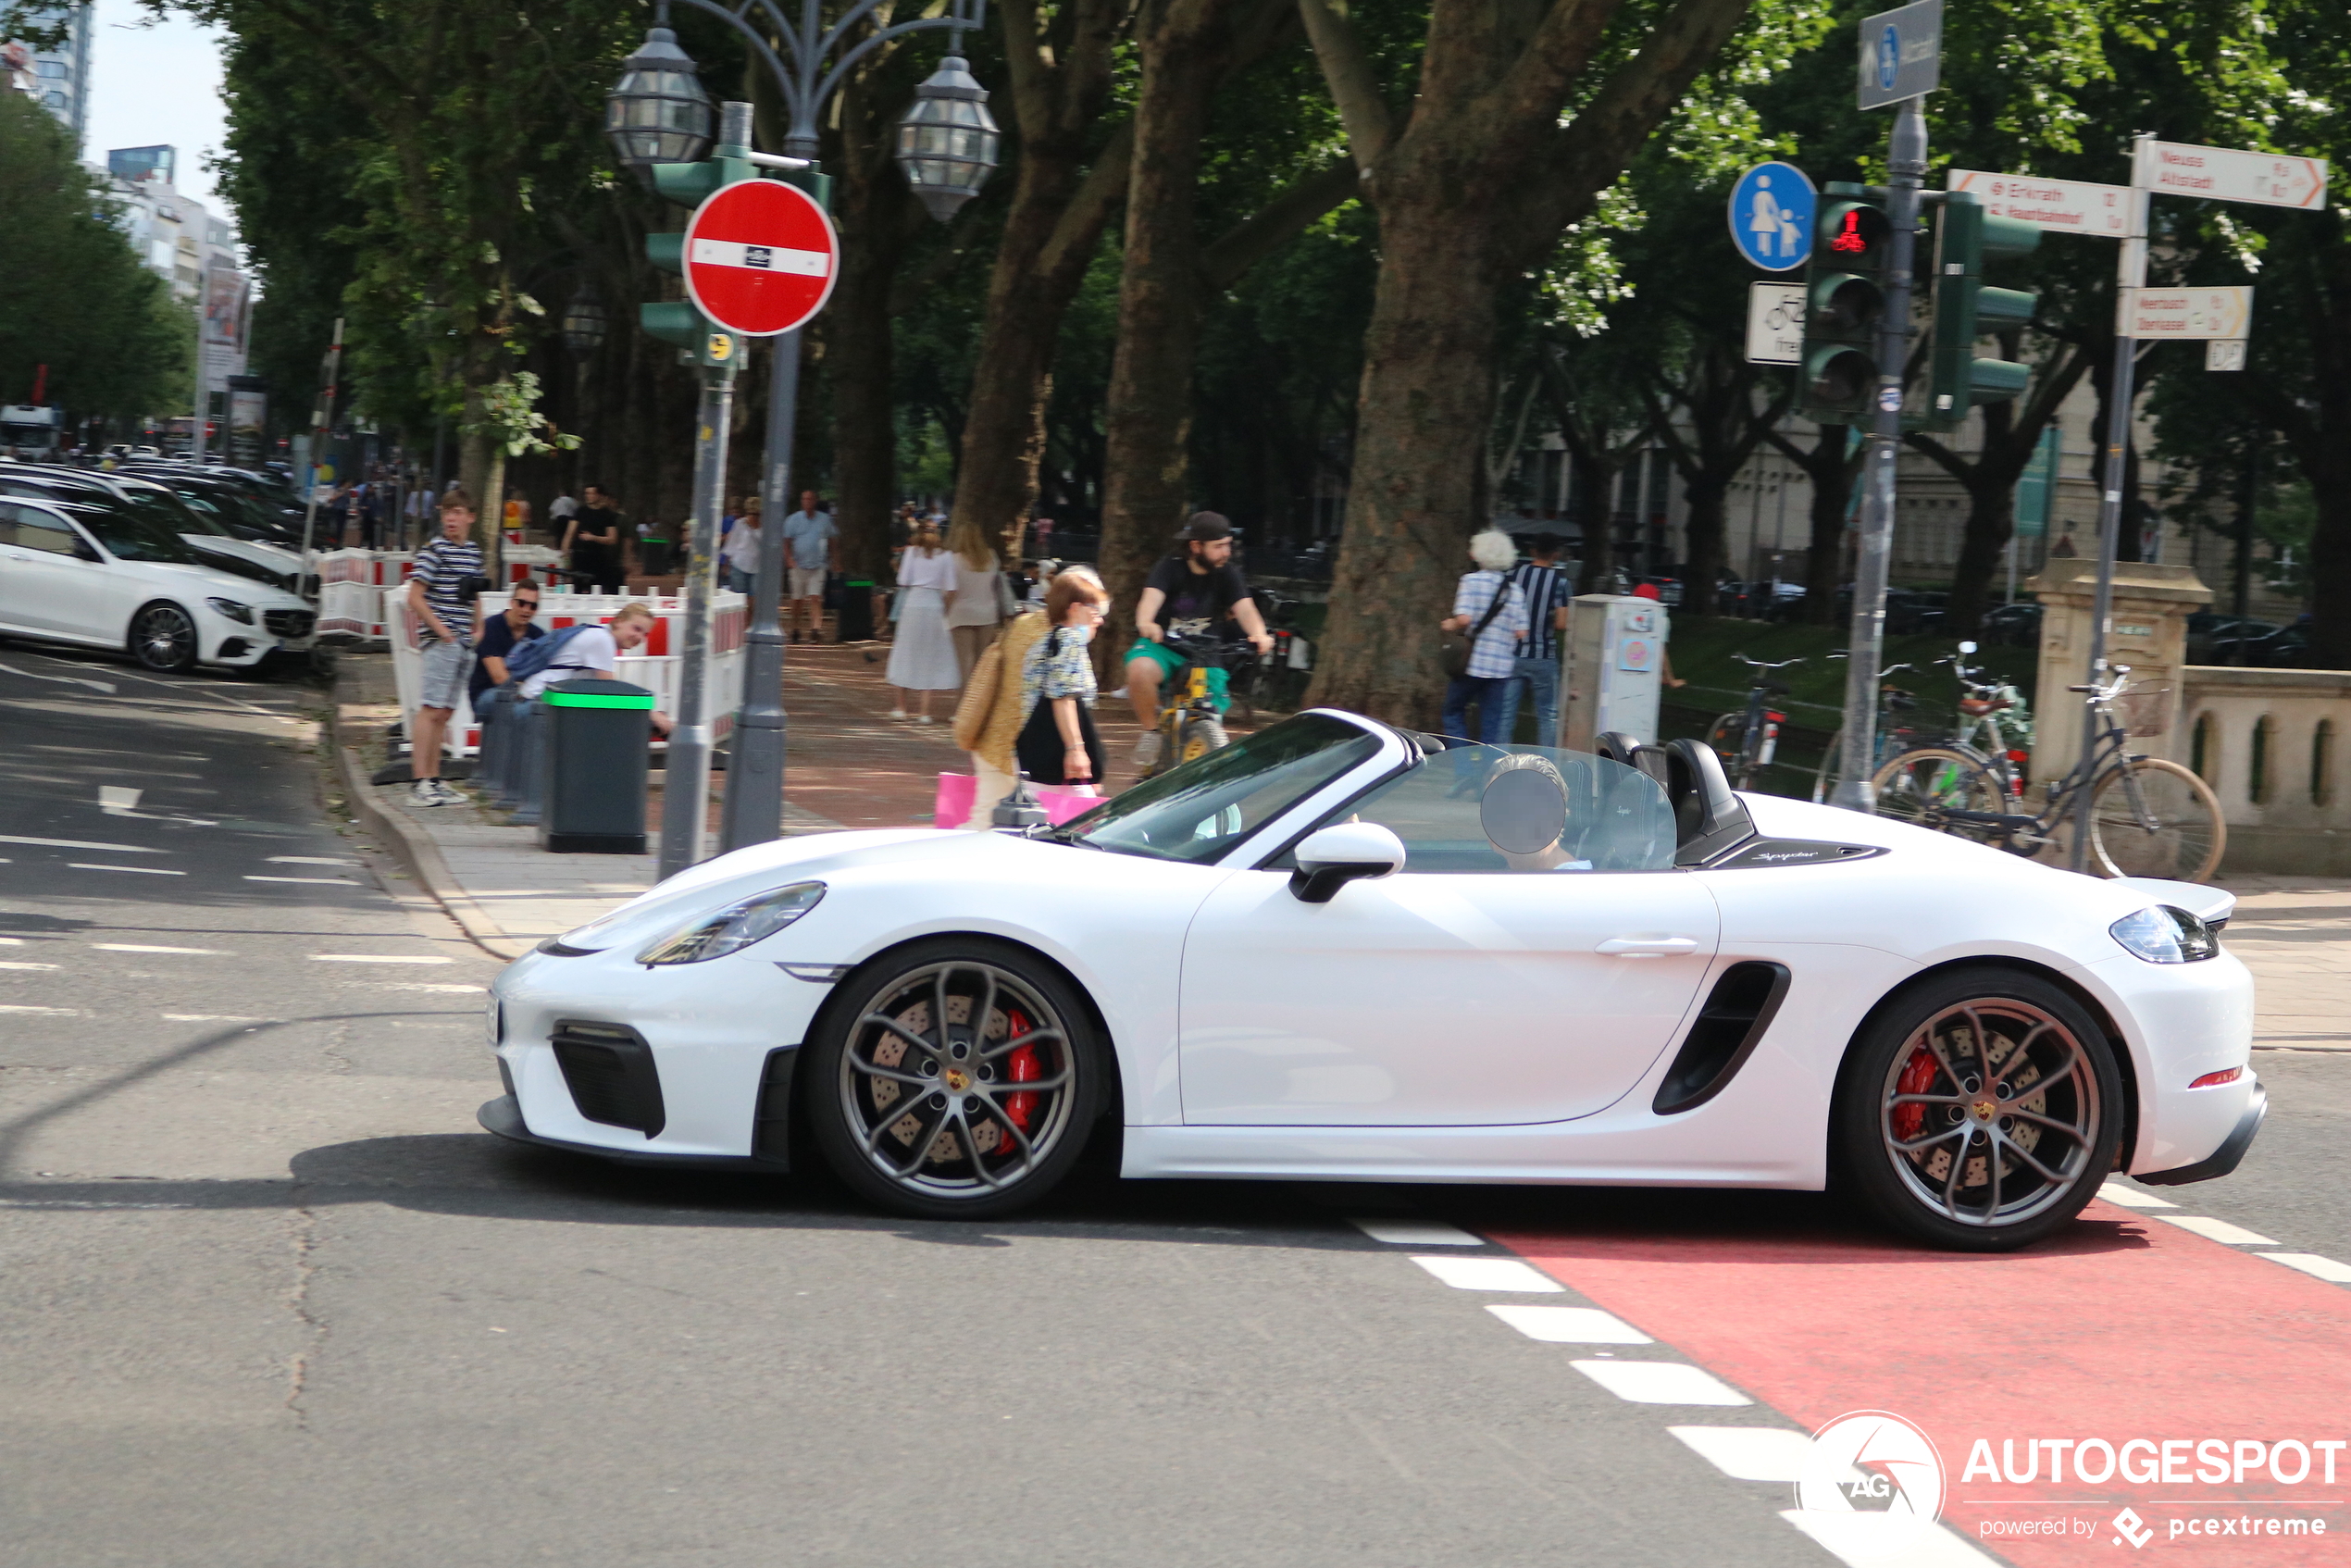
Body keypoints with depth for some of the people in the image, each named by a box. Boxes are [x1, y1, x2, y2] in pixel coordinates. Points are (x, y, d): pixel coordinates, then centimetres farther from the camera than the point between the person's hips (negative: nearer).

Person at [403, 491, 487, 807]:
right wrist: (441, 629, -14)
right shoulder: (434, 551, -8)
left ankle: (434, 779, 15)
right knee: (431, 709, -10)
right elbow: (415, 598, -11)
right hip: (440, 640, -7)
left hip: (464, 642, 7)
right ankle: (419, 781, -12)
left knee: (444, 712, 10)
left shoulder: (475, 551, 14)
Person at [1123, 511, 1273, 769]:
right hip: (1162, 644, -3)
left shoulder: (1228, 574, -2)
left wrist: (1259, 633, -40)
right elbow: (1152, 597, -26)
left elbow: (1244, 608, -16)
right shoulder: (1170, 569, -8)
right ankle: (1151, 731, -13)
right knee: (1140, 670, -36)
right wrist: (1145, 623, -50)